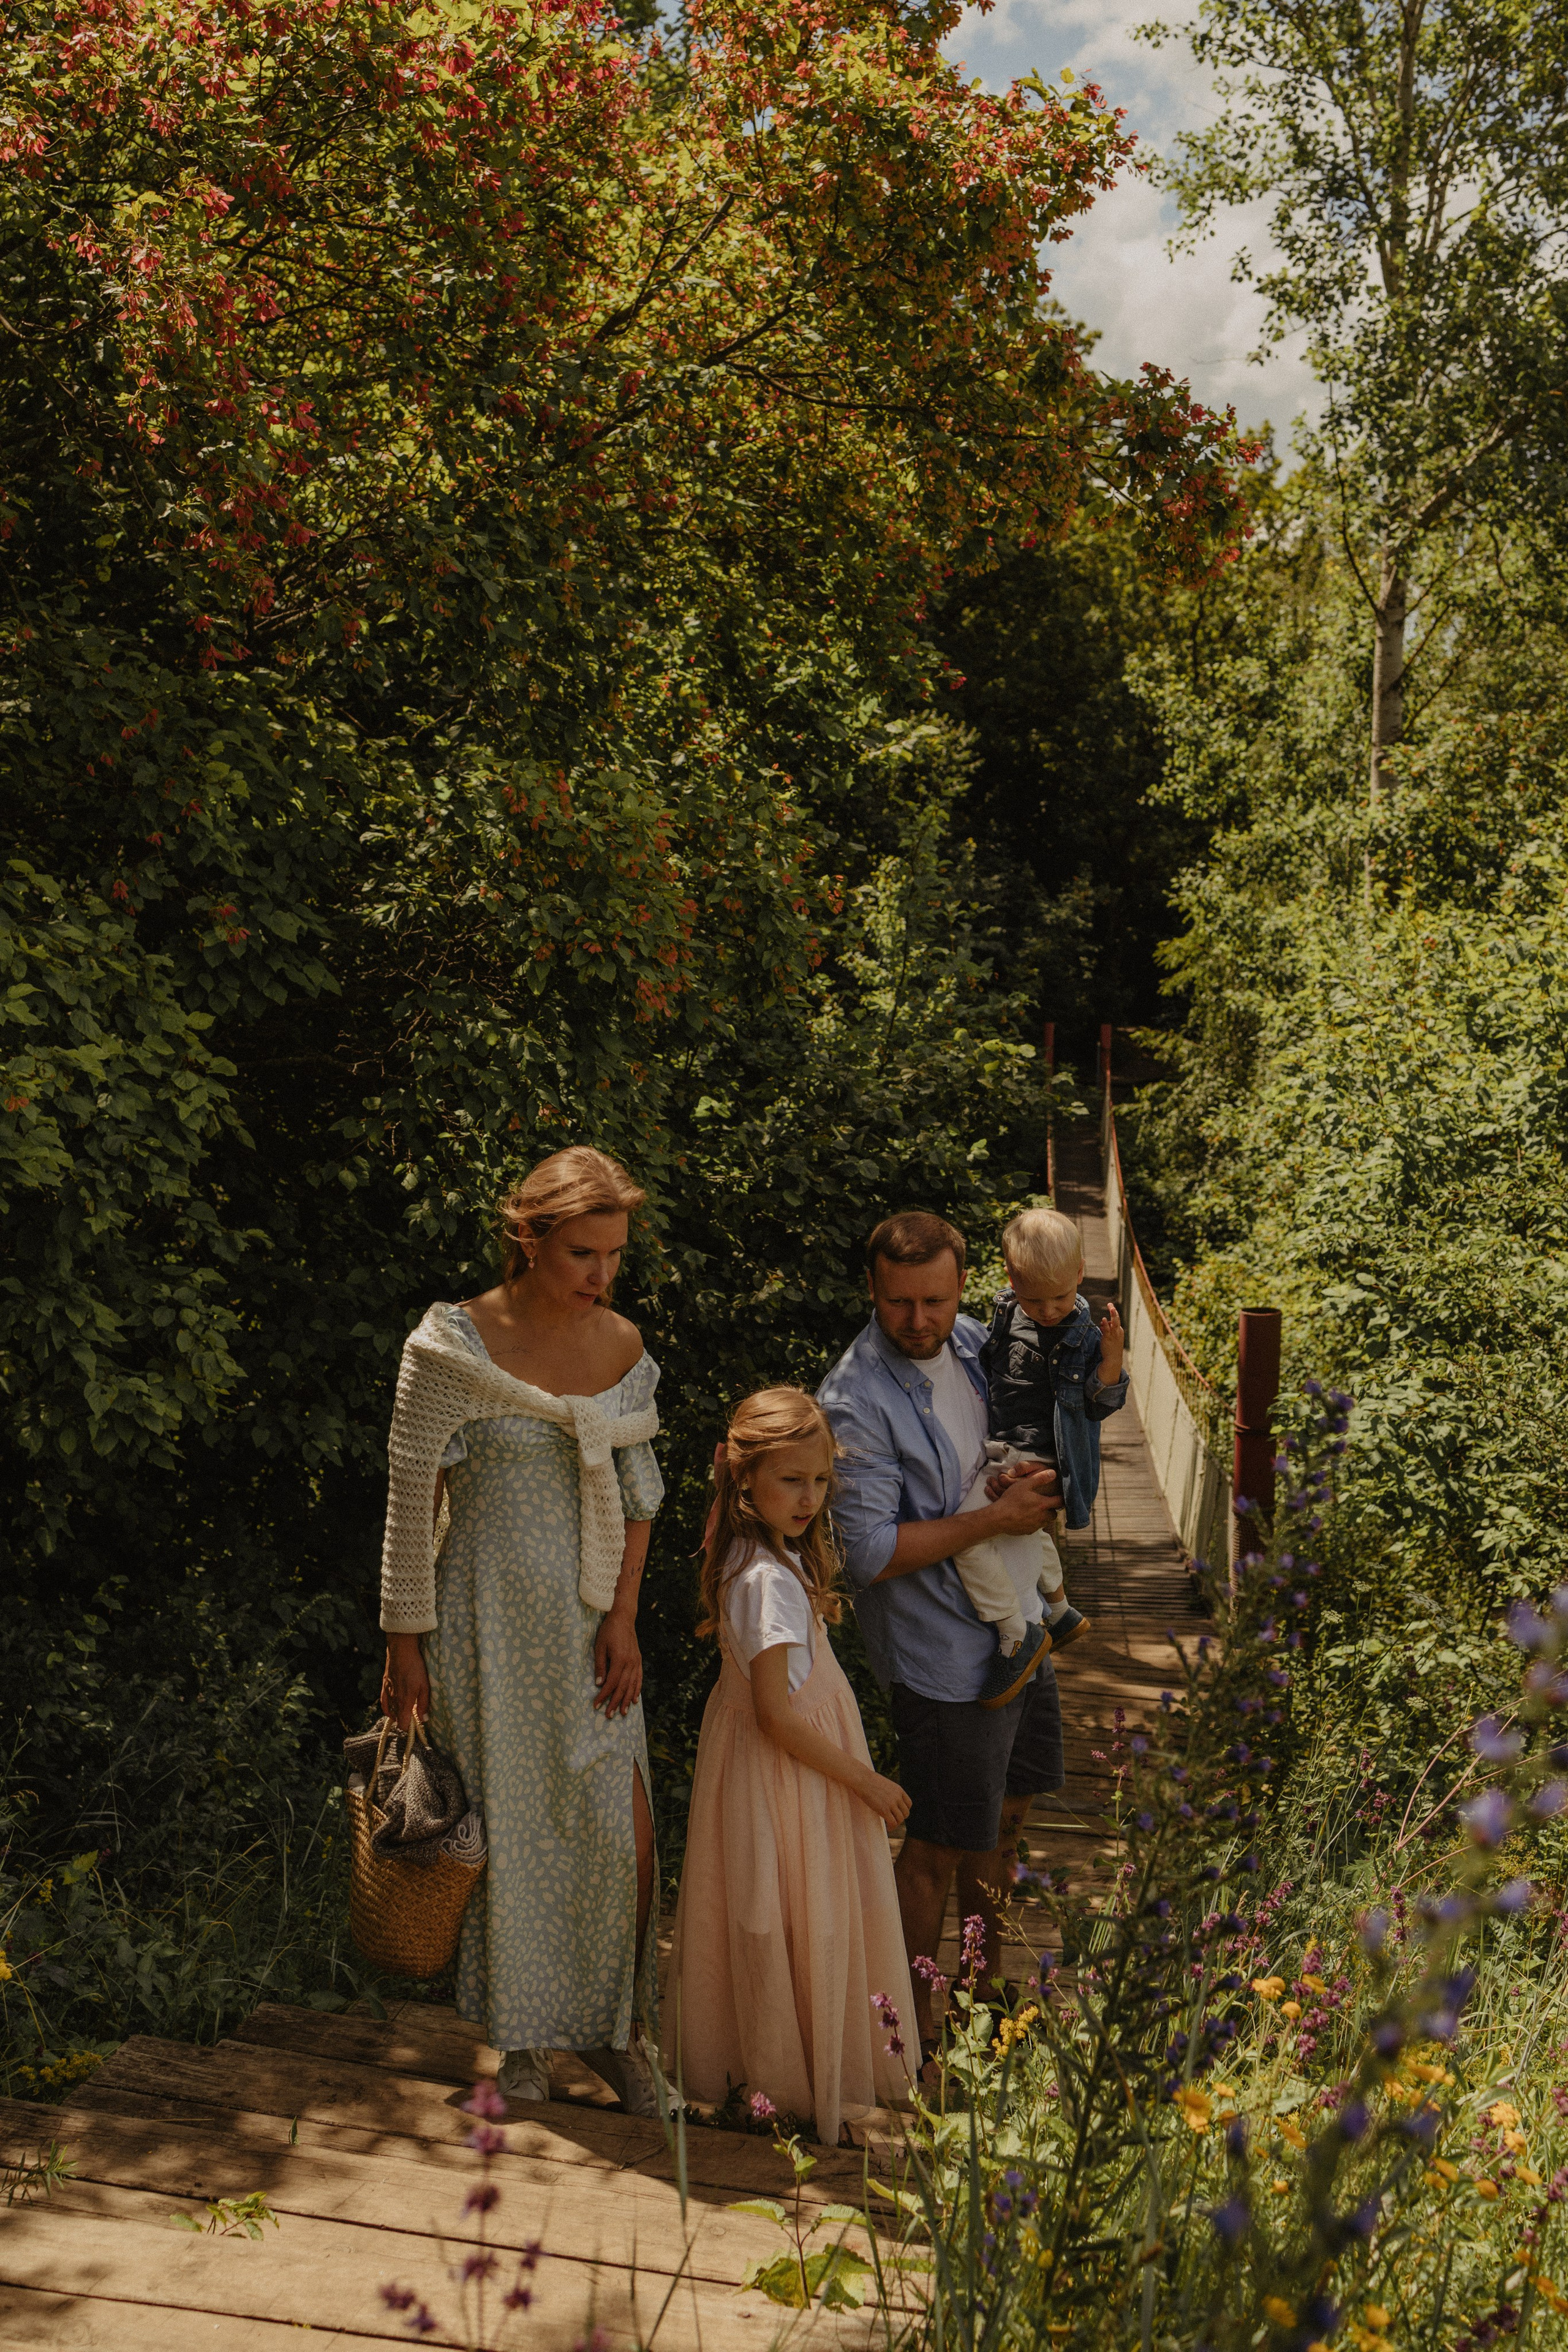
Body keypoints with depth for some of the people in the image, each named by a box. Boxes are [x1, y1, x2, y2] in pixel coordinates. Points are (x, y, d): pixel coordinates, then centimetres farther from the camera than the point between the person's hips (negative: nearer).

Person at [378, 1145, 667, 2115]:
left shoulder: (625, 1345, 1)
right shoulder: (454, 1345, -13)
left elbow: (639, 1491, 8)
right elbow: (414, 1498, -8)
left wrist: (624, 1617, 0)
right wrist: (407, 1643, -6)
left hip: (590, 1620, 4)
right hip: (488, 1616, -4)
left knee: (624, 1829, 3)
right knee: (509, 1828, 8)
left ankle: (617, 2033, 24)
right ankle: (523, 2035, 30)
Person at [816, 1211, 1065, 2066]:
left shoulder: (972, 1343, 0)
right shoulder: (856, 1401, -23)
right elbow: (872, 1551, -24)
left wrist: (1032, 1483, 0)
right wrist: (996, 1517, -22)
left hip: (1017, 1620, 8)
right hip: (945, 1653, -8)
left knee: (1009, 1811, 22)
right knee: (941, 1845, 5)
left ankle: (987, 1980, 43)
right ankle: (914, 2026, 25)